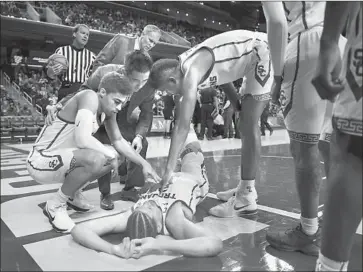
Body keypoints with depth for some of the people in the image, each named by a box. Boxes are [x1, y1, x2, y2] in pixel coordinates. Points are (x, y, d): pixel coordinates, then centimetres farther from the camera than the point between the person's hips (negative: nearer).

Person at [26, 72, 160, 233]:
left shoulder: (107, 109, 2)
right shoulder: (90, 97, -24)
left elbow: (118, 141, 9)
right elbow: (82, 139, -37)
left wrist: (144, 163, 0)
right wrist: (111, 154, -20)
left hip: (63, 159, 9)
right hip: (41, 161, -9)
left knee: (115, 157, 8)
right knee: (95, 159, -35)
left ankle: (70, 195, 17)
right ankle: (55, 205, -9)